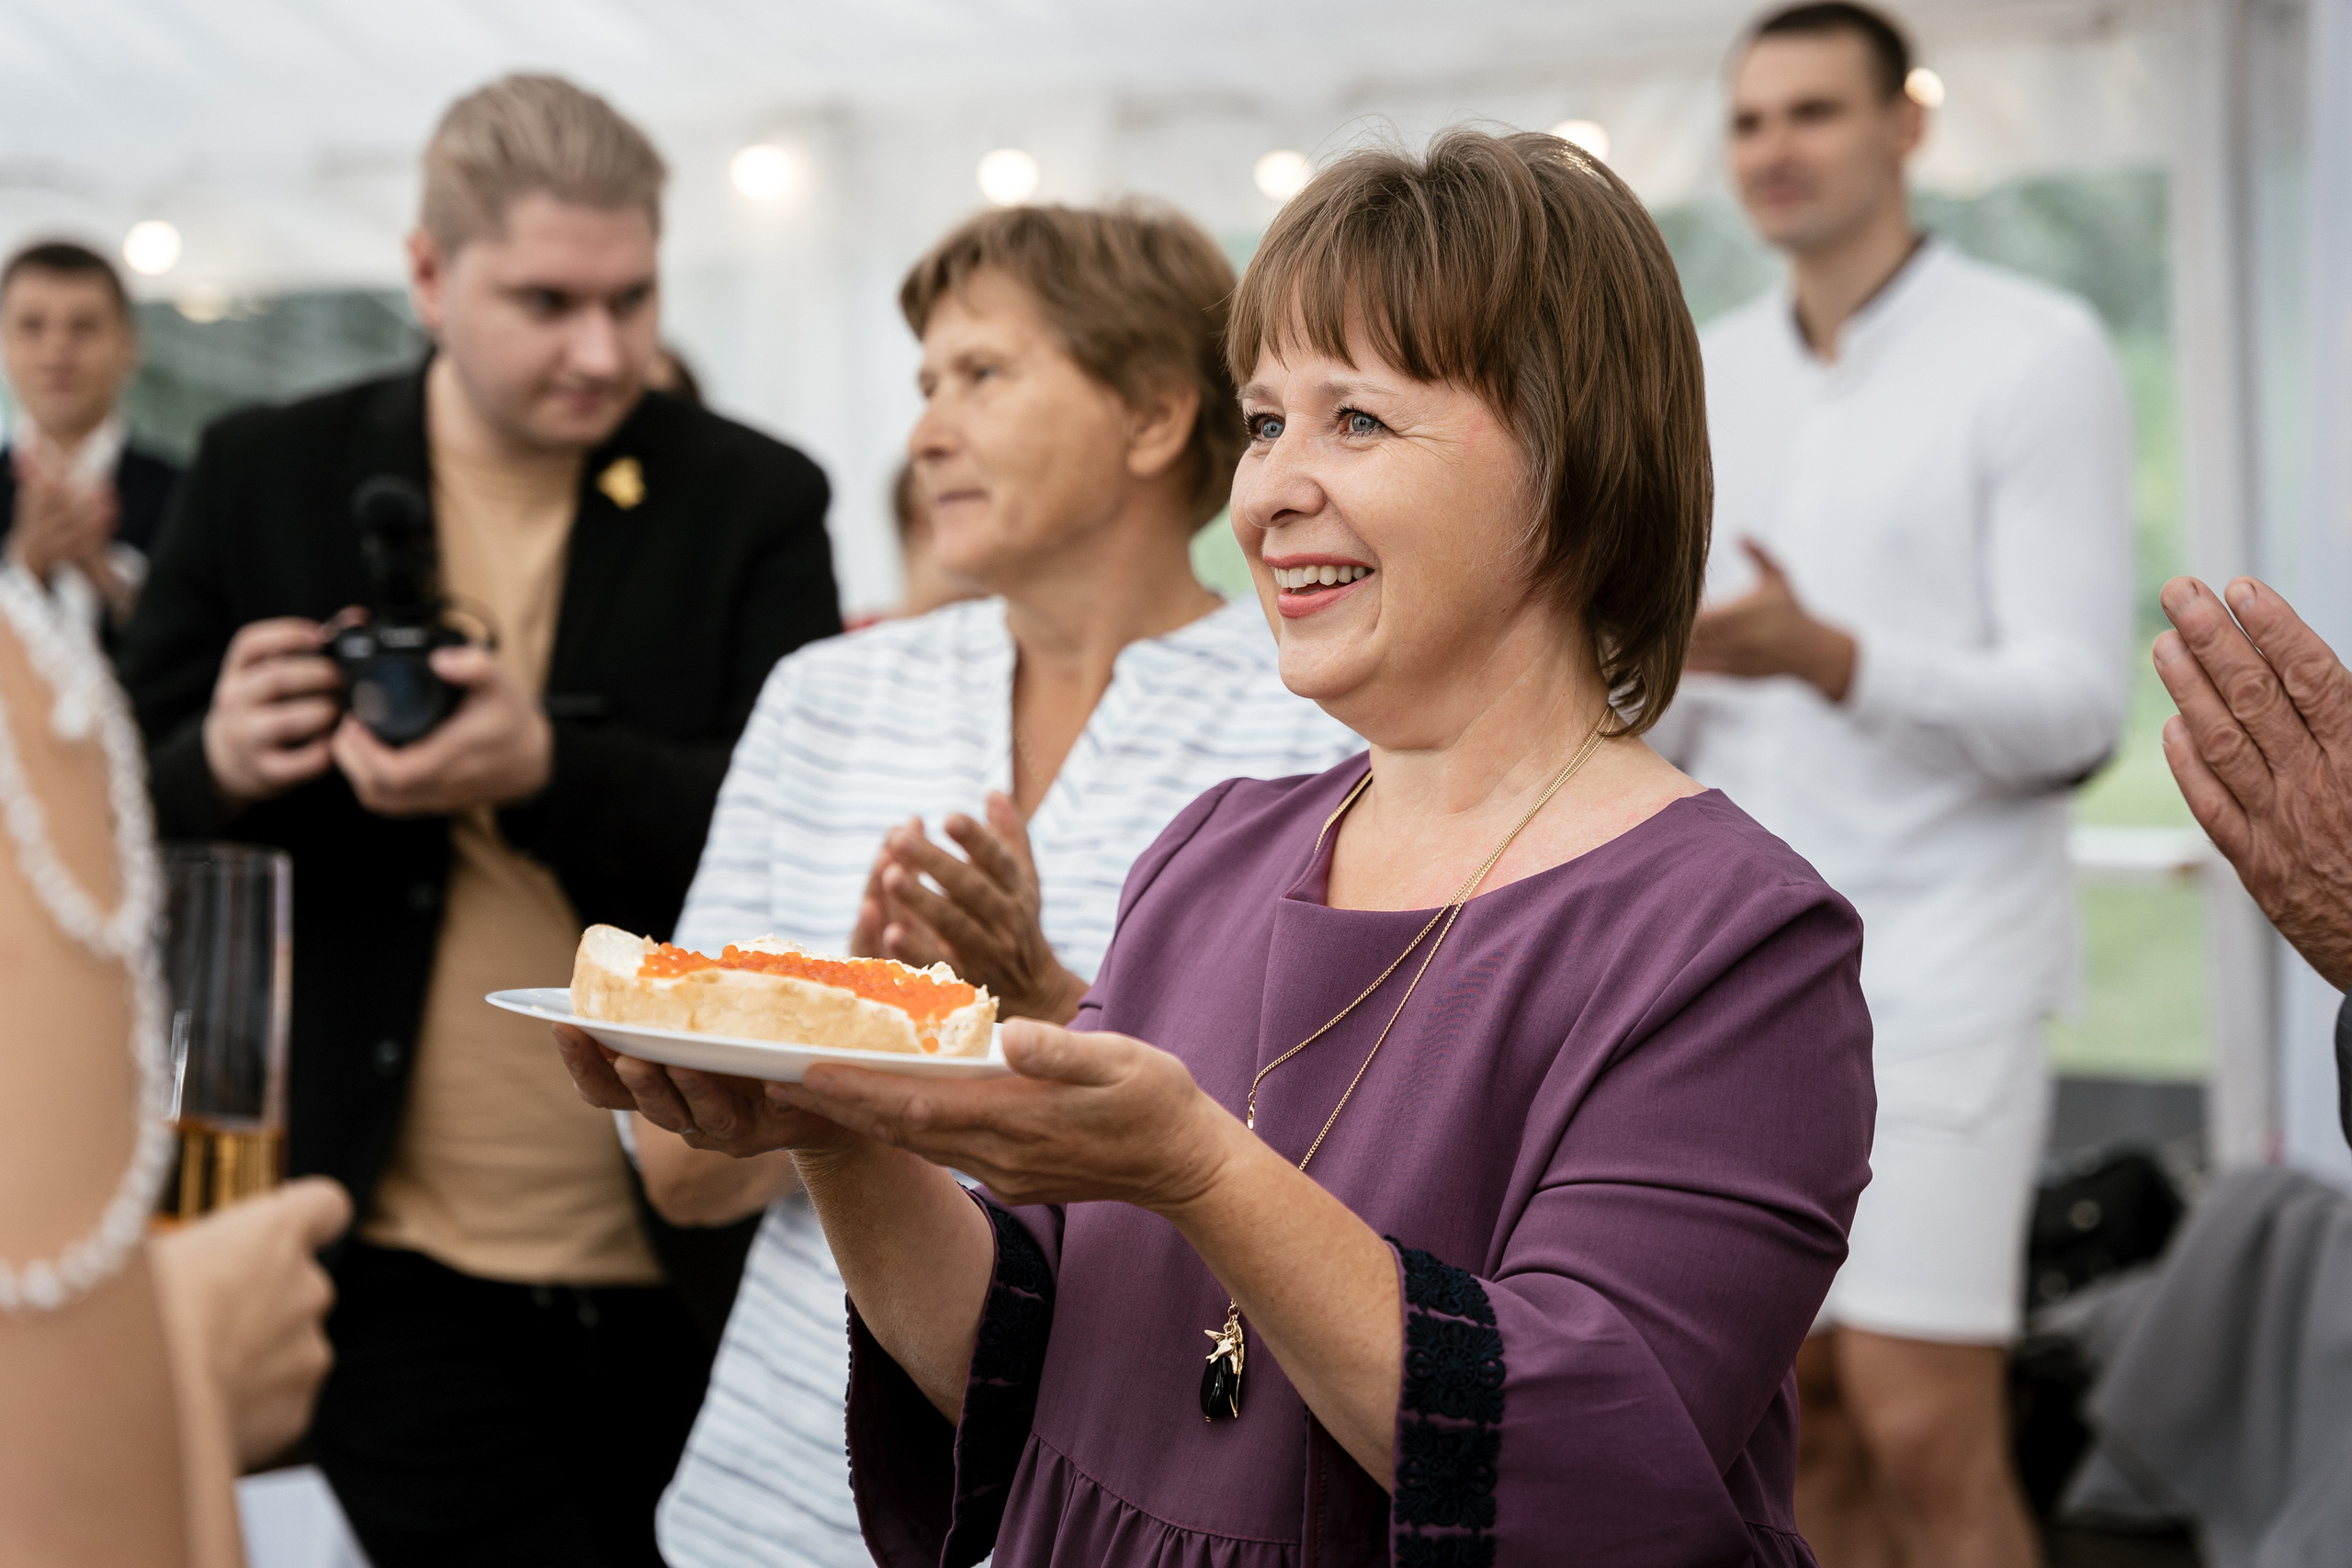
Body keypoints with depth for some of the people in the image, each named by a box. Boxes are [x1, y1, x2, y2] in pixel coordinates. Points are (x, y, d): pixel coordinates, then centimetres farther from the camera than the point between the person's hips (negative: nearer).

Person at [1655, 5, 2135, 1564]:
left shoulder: (2037, 353, -6)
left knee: (1923, 1429, -10)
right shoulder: (1712, 374, 13)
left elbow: (2078, 700, -13)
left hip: (1942, 947, -5)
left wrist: (1829, 659, -28)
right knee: (1810, 1419, 8)